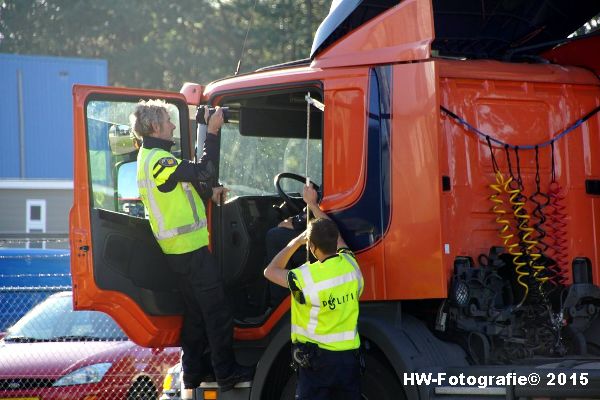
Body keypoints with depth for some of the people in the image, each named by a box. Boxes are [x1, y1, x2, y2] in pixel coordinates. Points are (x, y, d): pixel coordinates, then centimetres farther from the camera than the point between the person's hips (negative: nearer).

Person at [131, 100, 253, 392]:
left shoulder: (148, 157, 14)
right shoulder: (159, 160, -19)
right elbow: (203, 171, -25)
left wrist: (208, 192, 7)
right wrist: (212, 132, -20)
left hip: (178, 248, 10)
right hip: (191, 248, -10)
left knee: (195, 312, 16)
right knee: (217, 311, -5)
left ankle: (194, 372, 21)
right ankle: (226, 374, -2)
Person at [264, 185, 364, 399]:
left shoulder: (306, 277, -17)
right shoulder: (349, 264, -2)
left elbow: (270, 271, 1)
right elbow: (335, 236, 18)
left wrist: (296, 241, 8)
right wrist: (313, 205, 30)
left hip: (317, 359, -5)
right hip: (349, 357, 5)